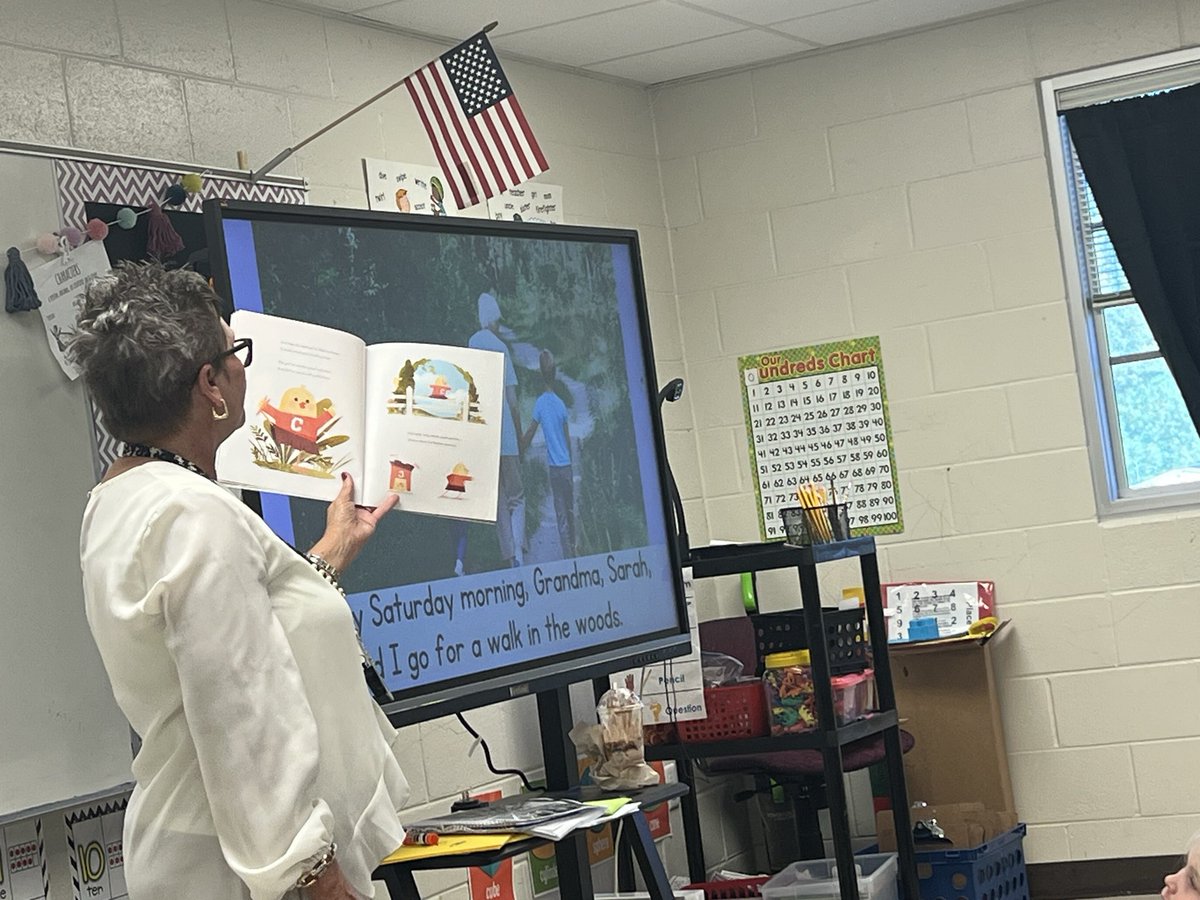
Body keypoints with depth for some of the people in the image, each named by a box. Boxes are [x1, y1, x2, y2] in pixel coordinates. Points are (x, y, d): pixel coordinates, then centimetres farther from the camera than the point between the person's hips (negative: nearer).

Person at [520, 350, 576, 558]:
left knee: (561, 514, -1)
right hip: (566, 464, 2)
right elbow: (568, 439, 6)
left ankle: (568, 555, -3)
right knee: (570, 511, 15)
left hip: (554, 466, -2)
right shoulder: (561, 404, -1)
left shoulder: (540, 403, -8)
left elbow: (529, 435, -7)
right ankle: (572, 551, 26)